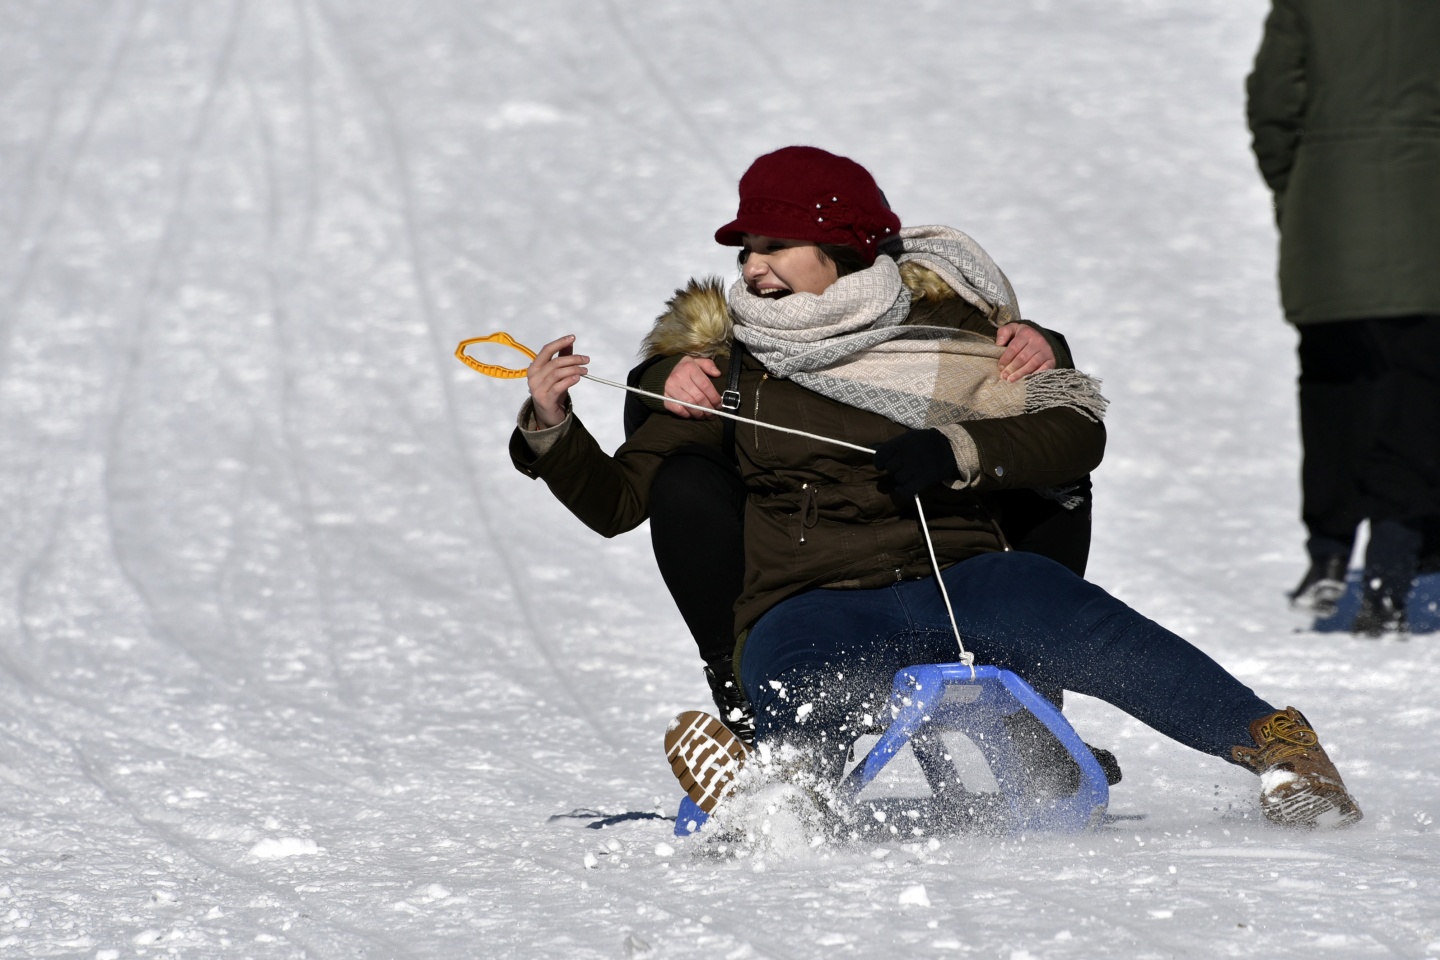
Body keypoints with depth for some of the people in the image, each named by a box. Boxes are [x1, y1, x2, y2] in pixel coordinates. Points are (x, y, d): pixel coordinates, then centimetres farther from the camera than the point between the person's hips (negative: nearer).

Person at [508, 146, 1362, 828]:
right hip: (813, 609, 0)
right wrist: (551, 428, -2)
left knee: (1087, 631, -31)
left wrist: (960, 452, -13)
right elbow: (618, 500, 16)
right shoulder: (727, 364, 14)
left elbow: (1076, 432, 2)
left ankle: (1276, 746, -25)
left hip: (959, 580, 0)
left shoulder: (939, 331, 9)